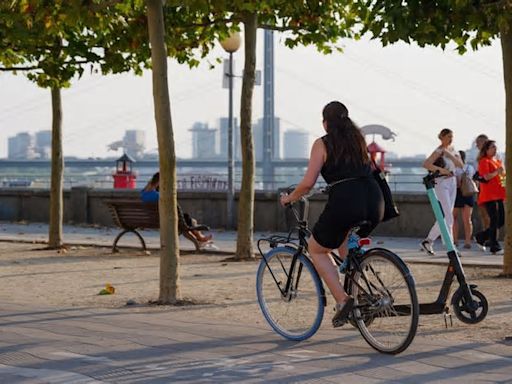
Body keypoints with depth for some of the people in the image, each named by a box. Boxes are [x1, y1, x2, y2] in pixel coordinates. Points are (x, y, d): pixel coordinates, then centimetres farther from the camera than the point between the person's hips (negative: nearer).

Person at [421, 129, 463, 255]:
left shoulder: (452, 149, 13)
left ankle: (428, 241, 16)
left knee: (445, 217, 8)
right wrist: (441, 169, -27)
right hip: (441, 184, -8)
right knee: (448, 217, -11)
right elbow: (426, 164, -23)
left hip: (452, 183, 8)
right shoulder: (439, 151, -10)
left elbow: (460, 165, 0)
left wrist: (450, 155, -12)